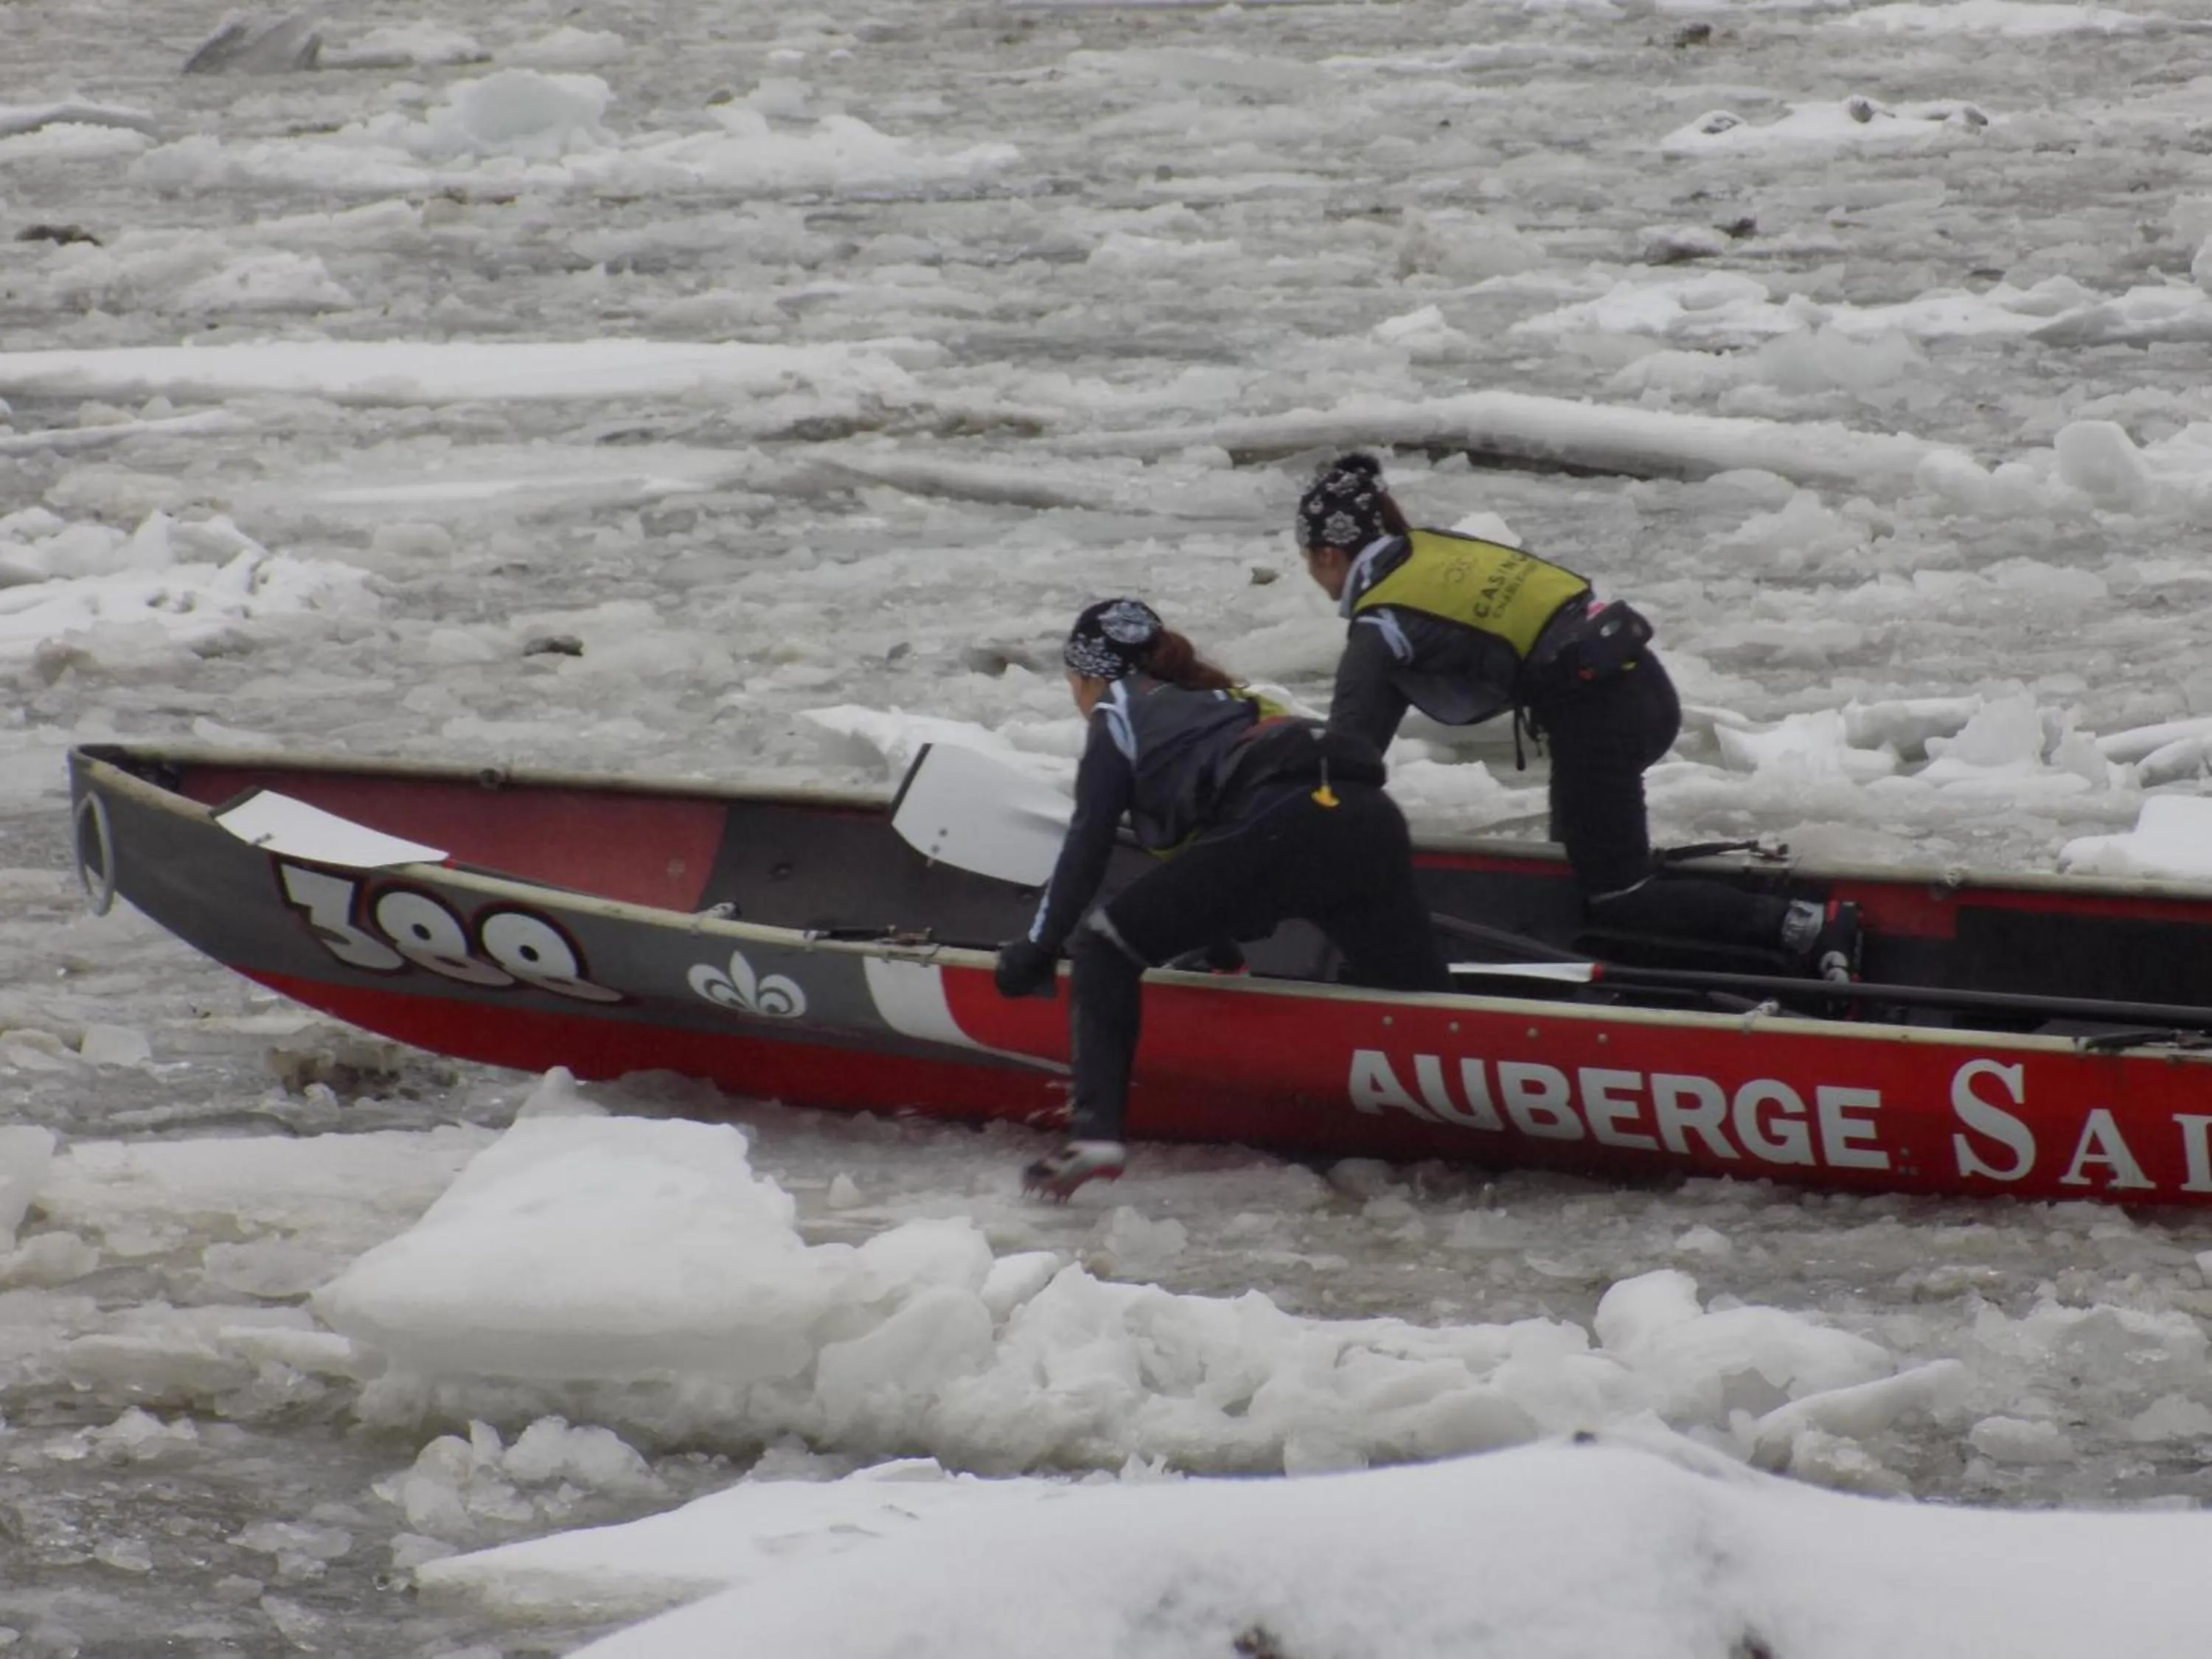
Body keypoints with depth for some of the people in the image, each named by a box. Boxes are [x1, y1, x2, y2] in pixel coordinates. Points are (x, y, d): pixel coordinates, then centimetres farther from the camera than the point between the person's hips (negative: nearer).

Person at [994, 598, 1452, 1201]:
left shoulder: (1118, 712, 20)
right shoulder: (1217, 695, 39)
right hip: (1374, 821, 6)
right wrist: (1223, 941, 56)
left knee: (1103, 949, 5)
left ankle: (1096, 1133, -7)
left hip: (1281, 828, -6)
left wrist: (1038, 948, 25)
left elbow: (1088, 842, 15)